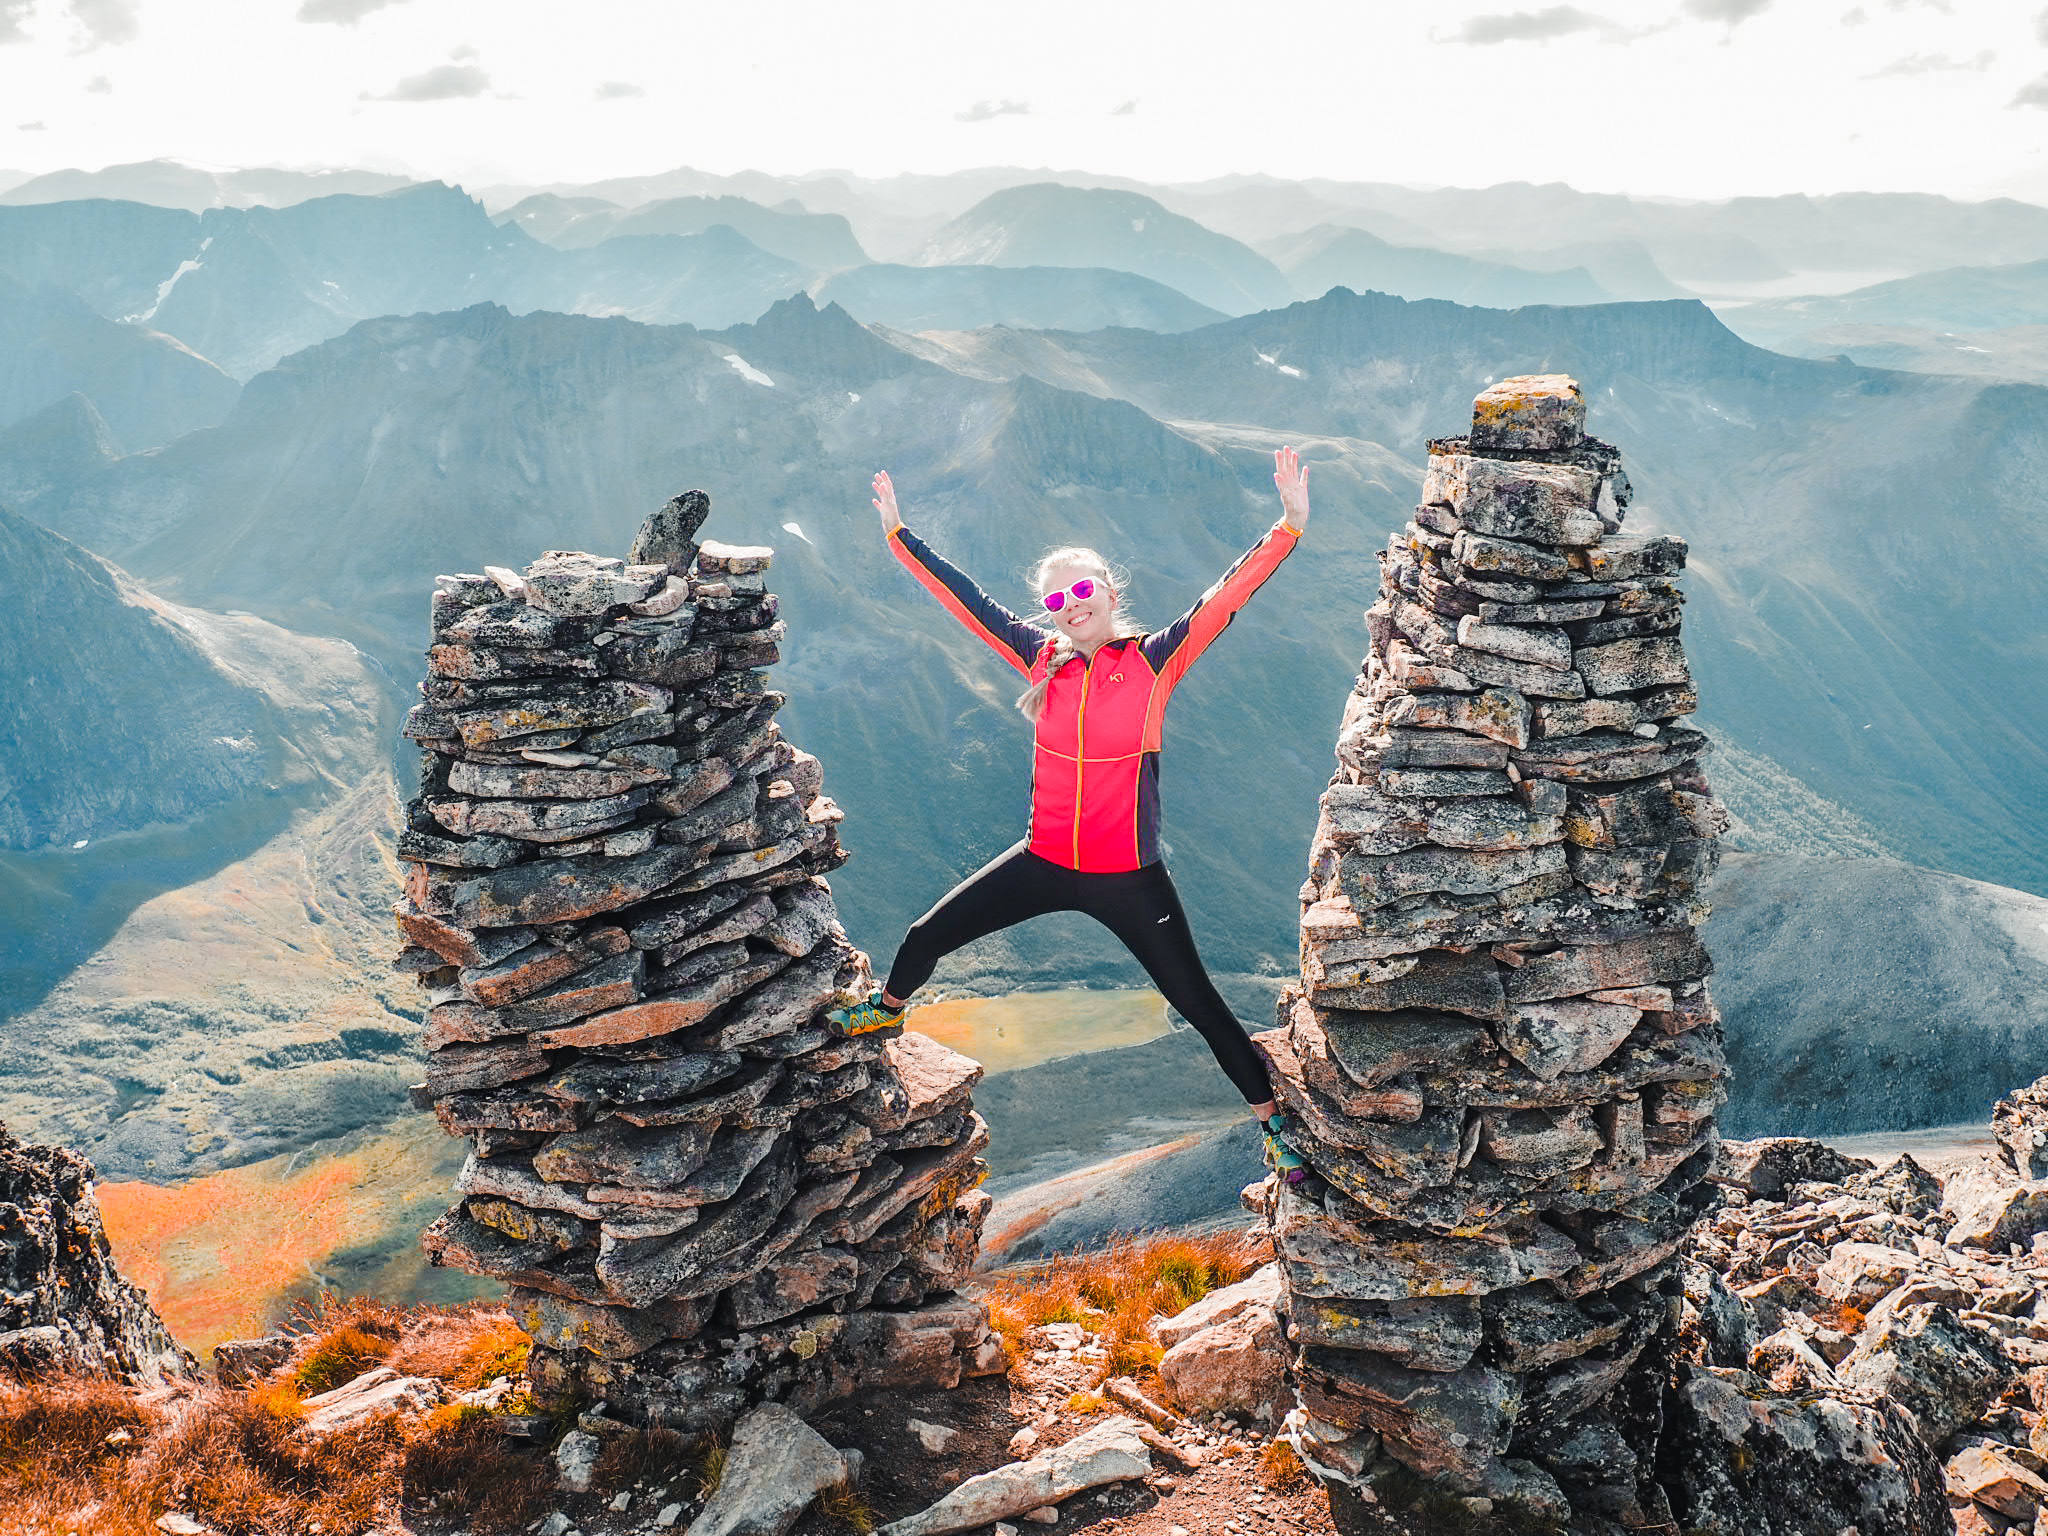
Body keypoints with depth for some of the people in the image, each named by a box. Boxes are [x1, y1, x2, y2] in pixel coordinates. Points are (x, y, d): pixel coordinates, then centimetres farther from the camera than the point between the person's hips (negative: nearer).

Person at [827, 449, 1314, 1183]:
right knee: (925, 937, 12)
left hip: (1129, 878, -4)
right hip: (1045, 862, 4)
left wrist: (1290, 525, -31)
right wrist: (899, 532, 7)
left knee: (1198, 1003, 1)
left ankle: (1274, 1122, 18)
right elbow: (964, 597, 4)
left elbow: (1225, 596, -21)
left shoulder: (1154, 662, -11)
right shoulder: (1044, 659, -1)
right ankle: (886, 1010, 44)